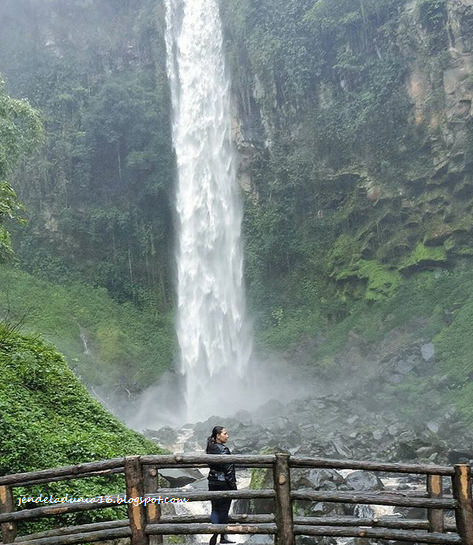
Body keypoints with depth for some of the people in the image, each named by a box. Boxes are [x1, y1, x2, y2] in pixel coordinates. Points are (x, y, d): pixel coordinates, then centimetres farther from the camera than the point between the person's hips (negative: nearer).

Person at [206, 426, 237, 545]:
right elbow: (228, 469, -18)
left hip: (212, 483, 8)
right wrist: (233, 485, -12)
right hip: (223, 483, -8)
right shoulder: (223, 449, -17)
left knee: (215, 510, 11)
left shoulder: (210, 448, 8)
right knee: (223, 510, 3)